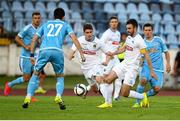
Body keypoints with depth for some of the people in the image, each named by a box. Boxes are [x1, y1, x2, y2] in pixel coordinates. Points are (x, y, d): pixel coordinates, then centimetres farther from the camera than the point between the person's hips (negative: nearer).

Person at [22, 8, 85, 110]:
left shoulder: (46, 24, 29)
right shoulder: (65, 25, 23)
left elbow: (34, 39, 23)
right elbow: (74, 39, 7)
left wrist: (32, 55, 23)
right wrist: (81, 53, 4)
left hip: (44, 50, 1)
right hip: (57, 51, -1)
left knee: (36, 74, 16)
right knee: (60, 76, 17)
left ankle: (28, 98, 2)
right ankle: (58, 97, -8)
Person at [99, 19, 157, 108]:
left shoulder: (139, 40, -16)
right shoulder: (128, 38, 9)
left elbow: (146, 55, -15)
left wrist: (151, 71, -16)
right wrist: (113, 53, 10)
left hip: (132, 68, -8)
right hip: (124, 64, 8)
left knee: (124, 93, -9)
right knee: (107, 80, -8)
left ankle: (143, 96, 14)